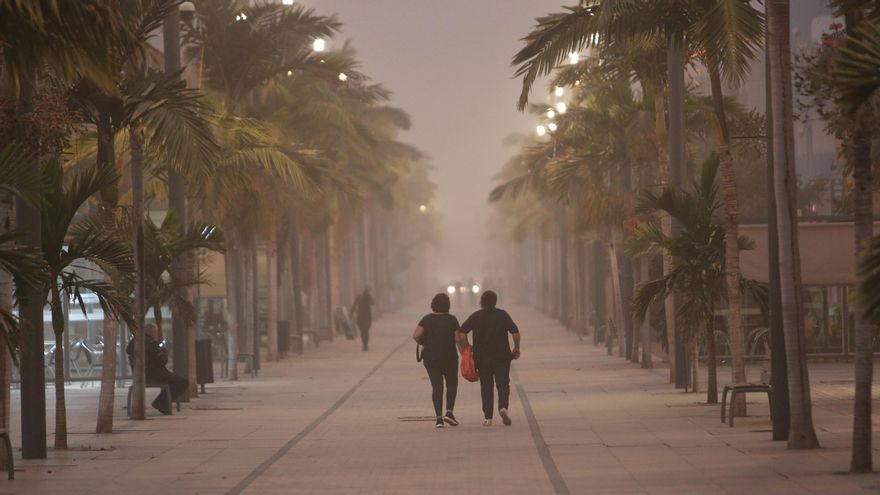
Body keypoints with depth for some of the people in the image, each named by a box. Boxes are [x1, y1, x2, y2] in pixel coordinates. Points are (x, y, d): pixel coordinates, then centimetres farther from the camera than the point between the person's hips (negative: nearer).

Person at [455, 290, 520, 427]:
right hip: (502, 356, -1)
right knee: (503, 384, 3)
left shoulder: (475, 317, 1)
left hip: (482, 357, 1)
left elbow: (461, 333, -7)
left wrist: (467, 348, 4)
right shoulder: (503, 315, 0)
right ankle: (503, 407, -23)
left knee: (486, 386, 7)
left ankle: (487, 417, 4)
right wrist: (516, 348, 7)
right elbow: (515, 332, -5)